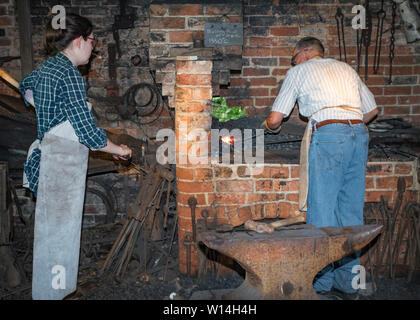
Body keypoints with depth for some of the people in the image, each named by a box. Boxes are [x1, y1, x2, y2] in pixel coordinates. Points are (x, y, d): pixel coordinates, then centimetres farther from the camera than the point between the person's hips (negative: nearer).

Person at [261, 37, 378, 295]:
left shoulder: (299, 71, 13)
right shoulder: (345, 68, 26)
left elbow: (275, 119, 10)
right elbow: (372, 110, 27)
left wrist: (272, 128, 32)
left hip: (328, 134, -5)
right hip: (359, 133, 6)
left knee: (322, 209, 1)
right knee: (352, 209, 10)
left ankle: (322, 279, 7)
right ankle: (348, 278, 17)